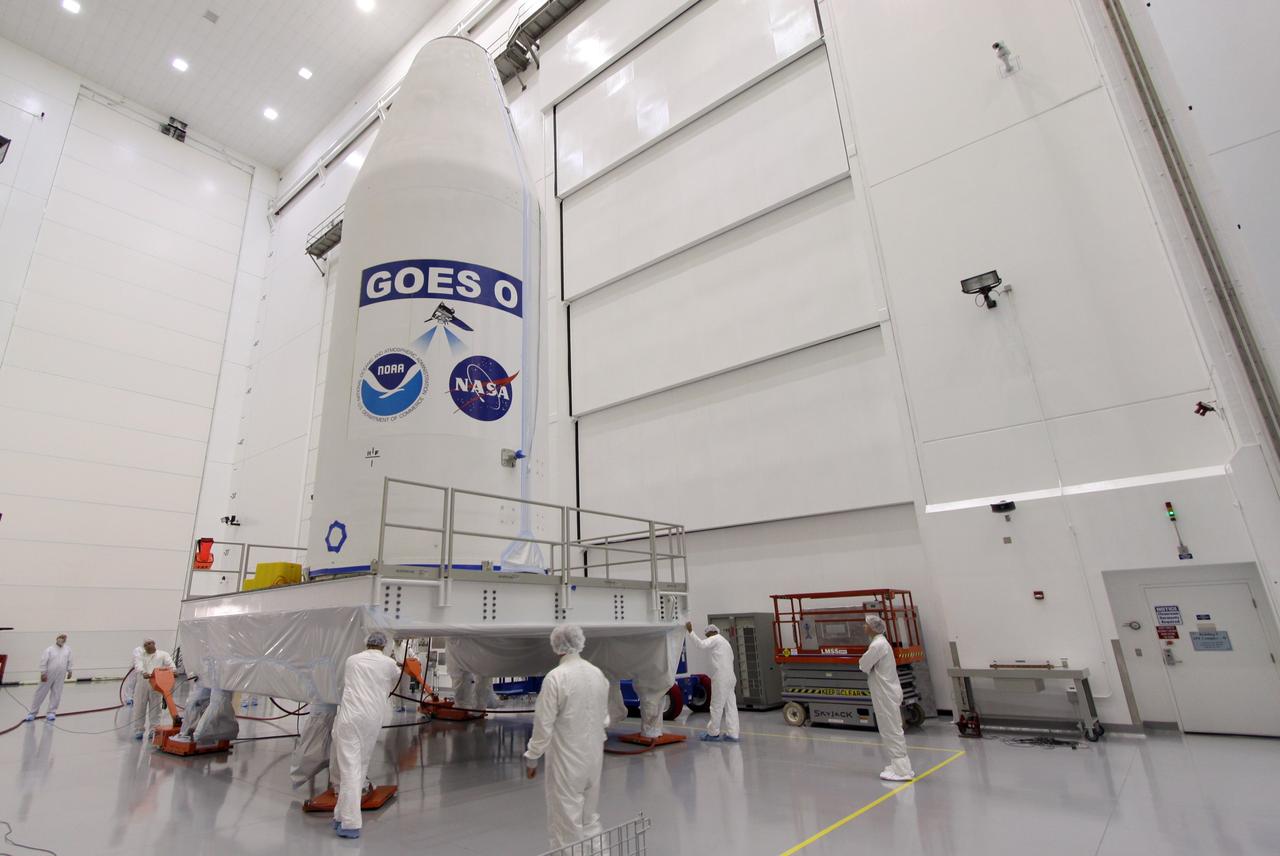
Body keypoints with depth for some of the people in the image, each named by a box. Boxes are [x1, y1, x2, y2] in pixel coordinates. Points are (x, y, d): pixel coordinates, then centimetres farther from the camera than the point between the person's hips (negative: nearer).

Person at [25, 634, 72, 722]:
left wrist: (69, 671, 12)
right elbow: (43, 662, -10)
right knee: (41, 693, 4)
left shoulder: (68, 650, 6)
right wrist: (43, 673, -14)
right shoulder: (49, 649, -7)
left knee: (56, 694, 5)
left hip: (60, 676, 3)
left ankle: (52, 713, 13)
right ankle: (33, 713, 17)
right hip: (48, 675, -3)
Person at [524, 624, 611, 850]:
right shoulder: (597, 674, -1)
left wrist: (532, 757, -3)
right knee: (589, 819, 20)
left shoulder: (555, 677, -18)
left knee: (567, 823, 8)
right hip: (593, 756, 6)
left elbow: (544, 723, -16)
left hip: (566, 760, -6)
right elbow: (604, 717, 9)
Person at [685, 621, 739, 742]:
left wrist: (690, 631, -24)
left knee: (716, 706, 1)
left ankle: (713, 733, 9)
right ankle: (732, 734, 6)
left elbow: (701, 644, -22)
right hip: (730, 677, 9)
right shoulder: (725, 642, 25)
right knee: (730, 705, 7)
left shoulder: (715, 639, -4)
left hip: (720, 678, -9)